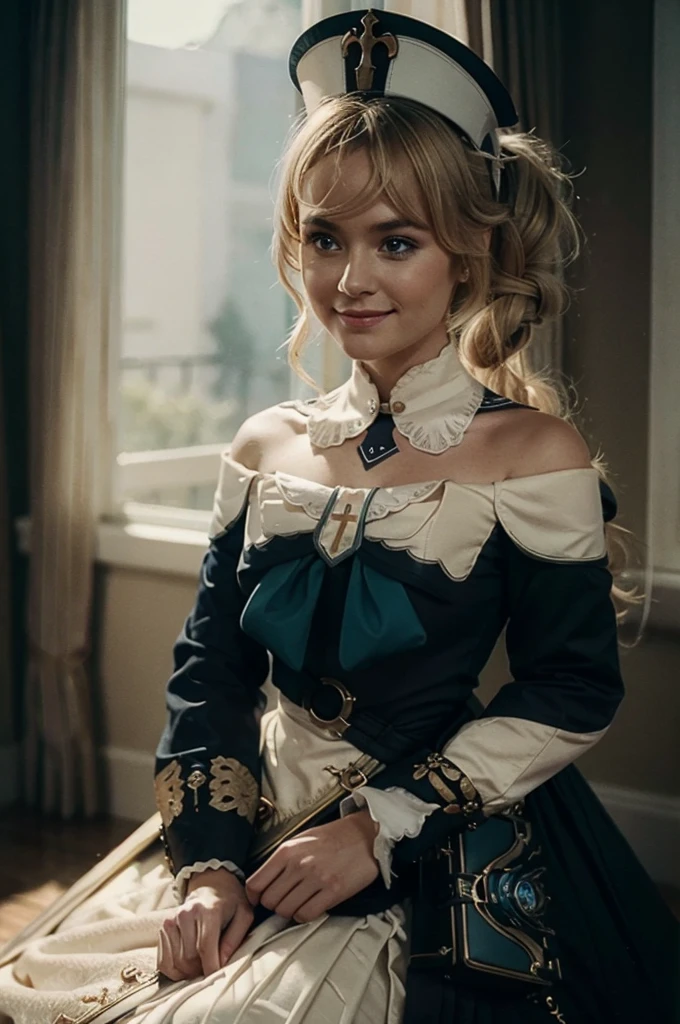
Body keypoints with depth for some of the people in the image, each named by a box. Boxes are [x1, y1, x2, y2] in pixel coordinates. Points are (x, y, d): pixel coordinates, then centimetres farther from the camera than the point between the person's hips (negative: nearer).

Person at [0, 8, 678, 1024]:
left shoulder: (533, 452, -9)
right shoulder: (266, 446, 5)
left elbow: (572, 693, -10)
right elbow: (212, 668, 4)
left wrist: (381, 827, -15)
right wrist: (210, 862, -9)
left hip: (443, 869, -4)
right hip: (264, 822, 4)